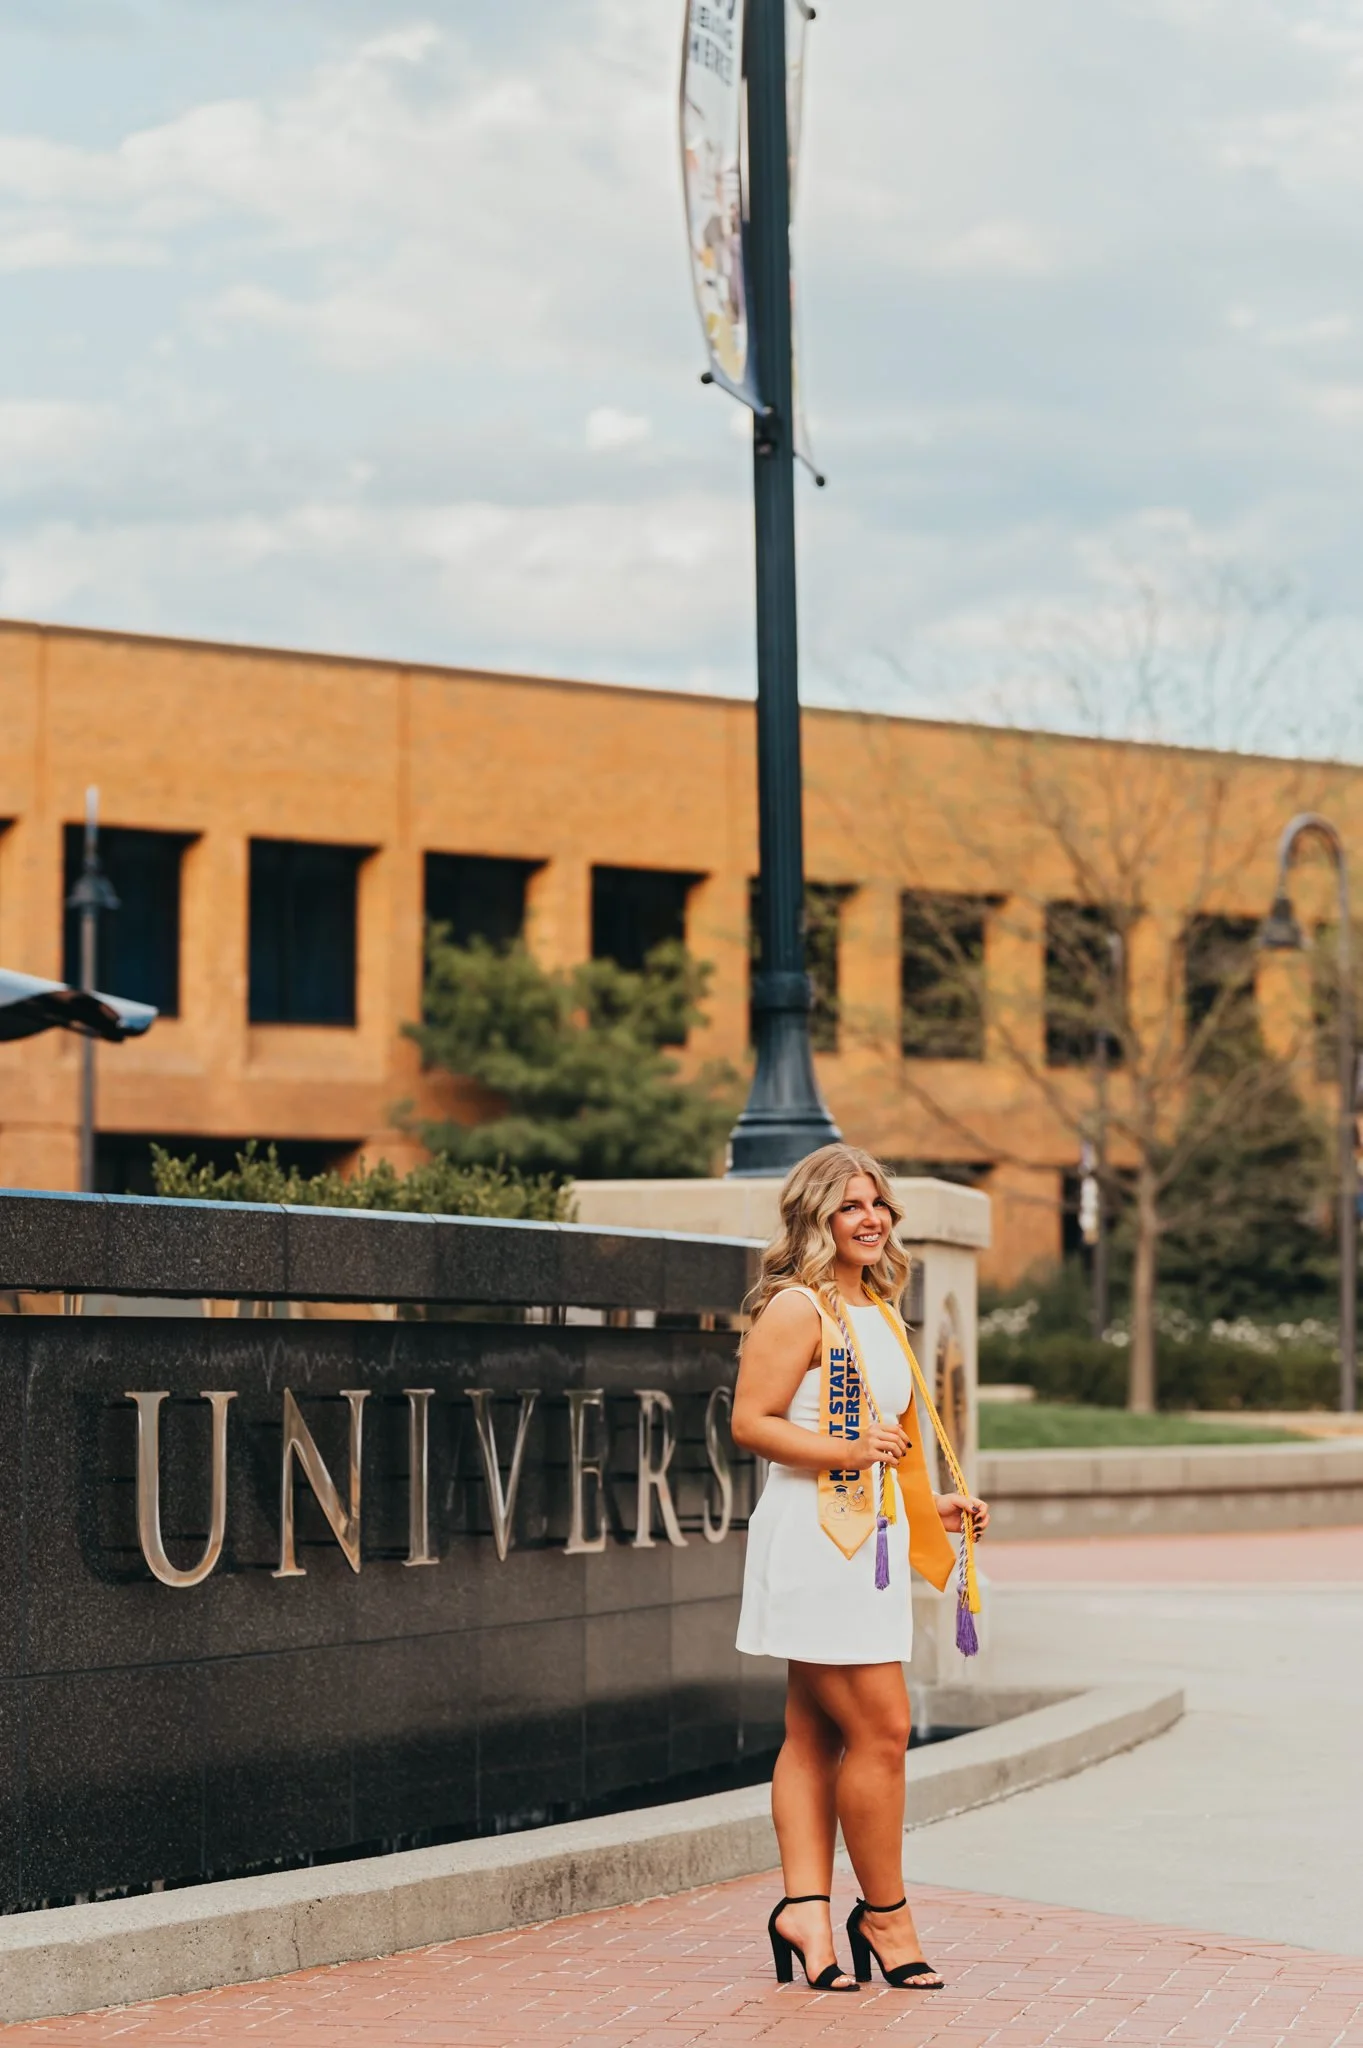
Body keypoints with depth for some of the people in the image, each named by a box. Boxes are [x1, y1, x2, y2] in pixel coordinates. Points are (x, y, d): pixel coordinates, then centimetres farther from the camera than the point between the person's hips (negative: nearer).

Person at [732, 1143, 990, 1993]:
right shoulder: (799, 1307, -11)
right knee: (880, 1728, -7)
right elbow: (752, 1422, -16)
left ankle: (806, 1907, 8)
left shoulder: (877, 1312, 18)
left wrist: (934, 1507, 22)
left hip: (870, 1538, 9)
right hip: (816, 1537, -9)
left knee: (816, 1733, 7)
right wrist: (847, 1452, -26)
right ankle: (885, 1916, 3)